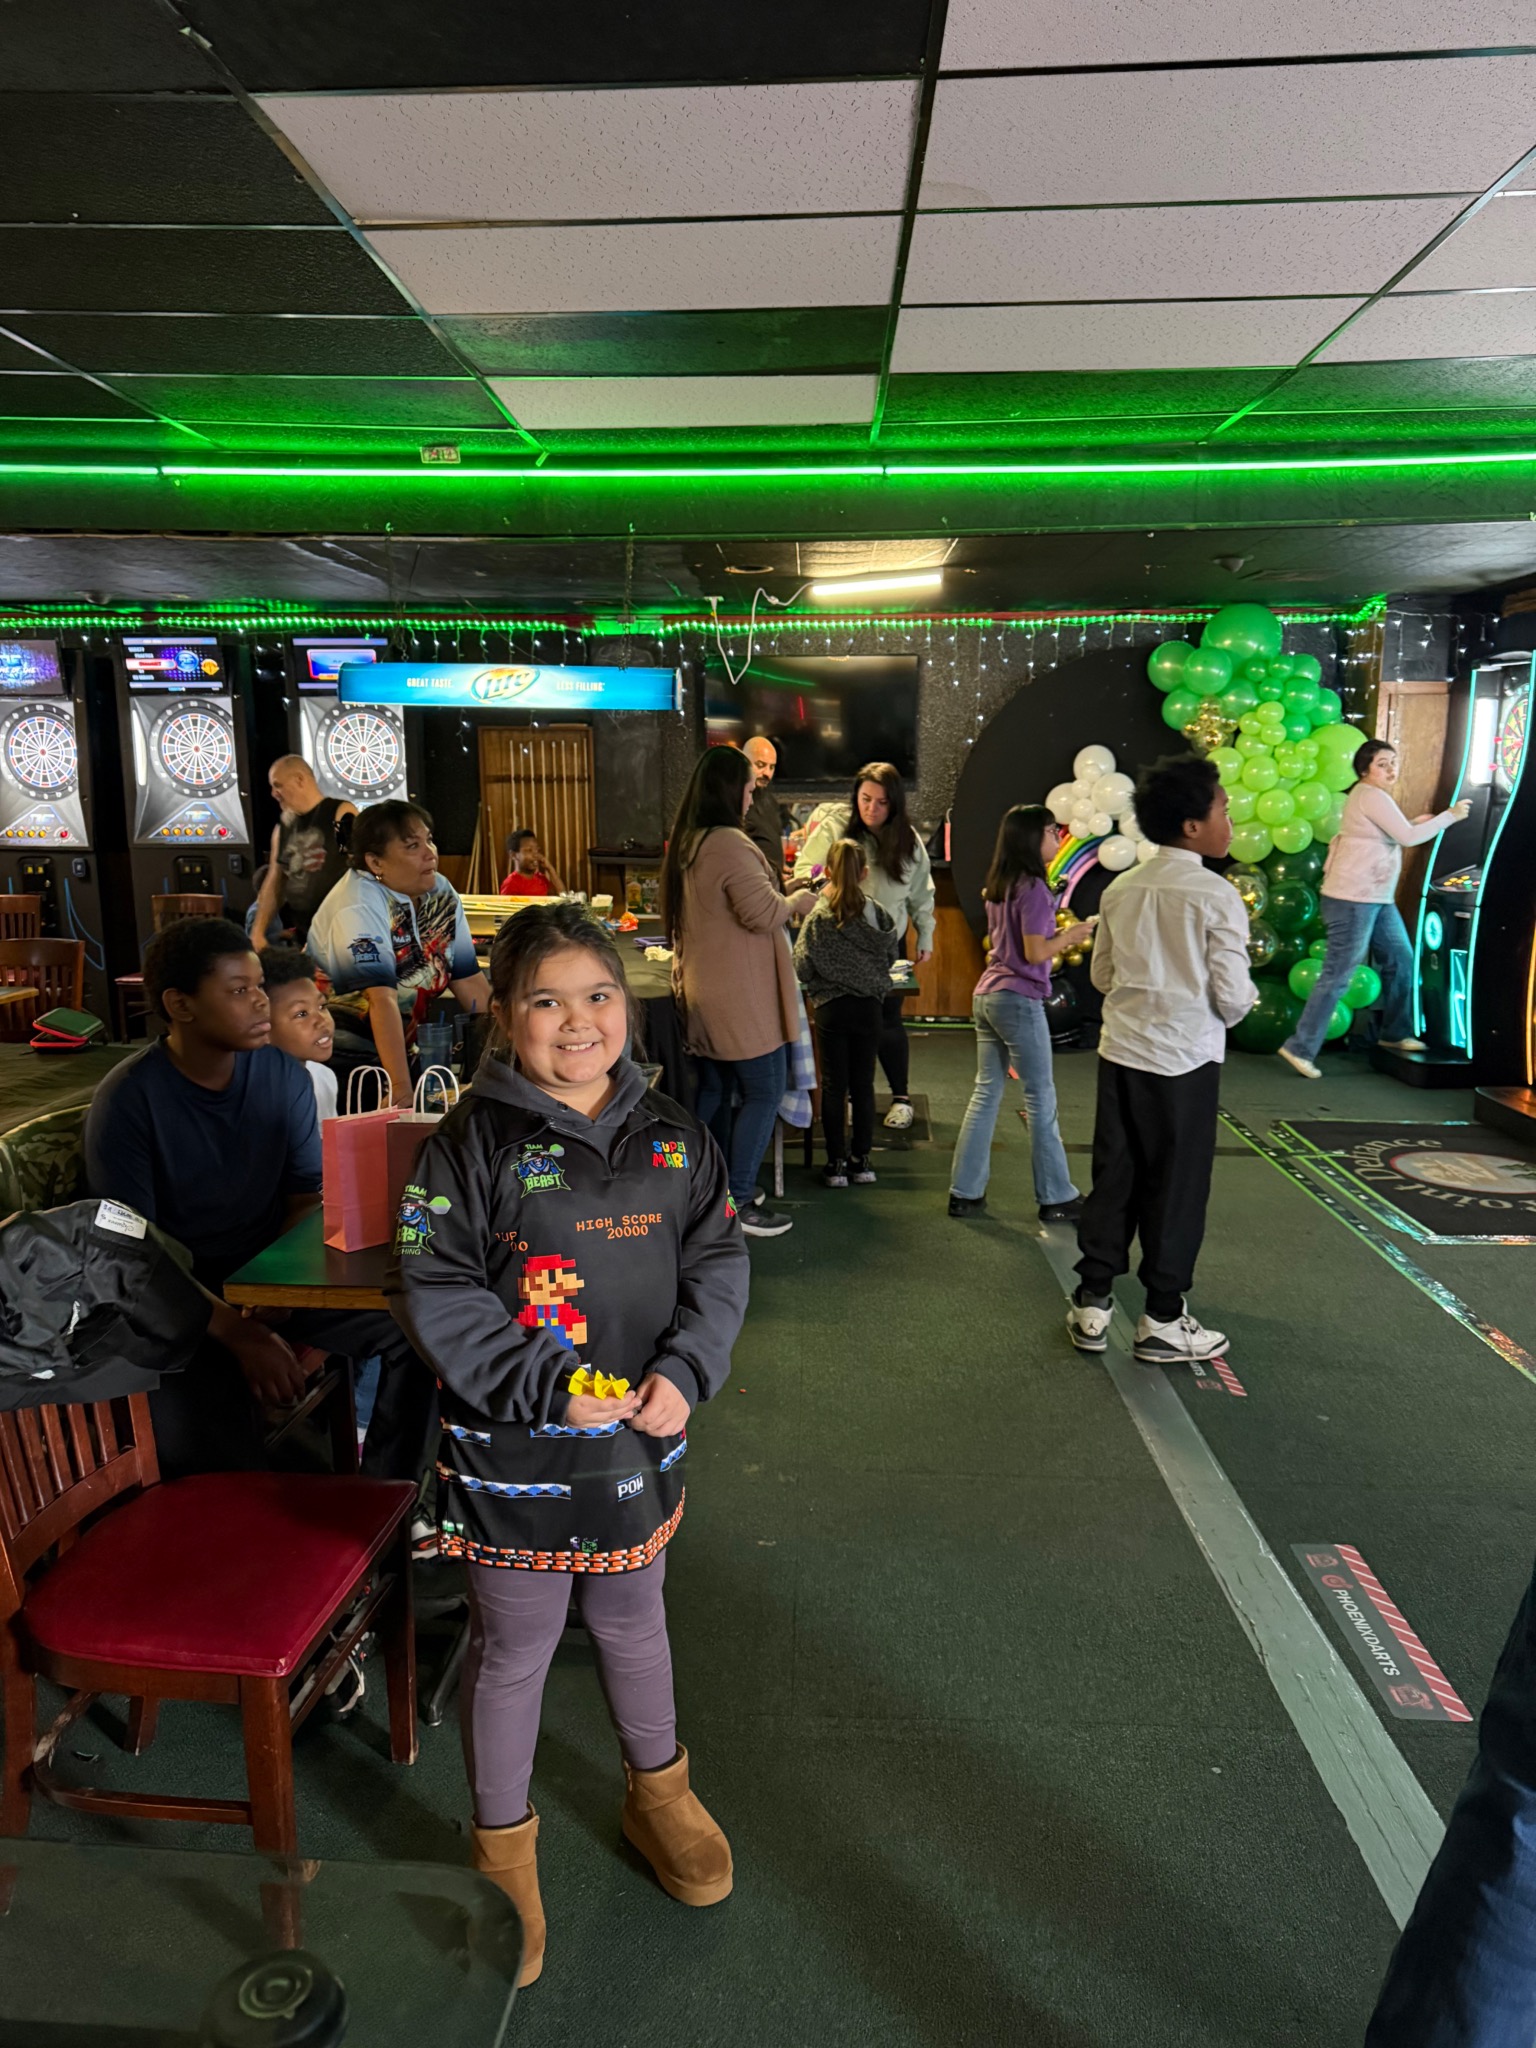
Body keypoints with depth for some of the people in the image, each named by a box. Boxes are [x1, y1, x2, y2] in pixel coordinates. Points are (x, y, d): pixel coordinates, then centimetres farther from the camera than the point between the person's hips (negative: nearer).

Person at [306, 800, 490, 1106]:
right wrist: (401, 1090, -37)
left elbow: (469, 980, 3)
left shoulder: (442, 894, 0)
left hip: (399, 1048, 6)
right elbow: (382, 1000, -30)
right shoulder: (359, 907, -20)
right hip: (340, 1055, -6)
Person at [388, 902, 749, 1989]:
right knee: (514, 1649, 16)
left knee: (634, 1622, 25)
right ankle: (505, 1846, 41)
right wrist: (552, 1387, -21)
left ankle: (658, 1792, 51)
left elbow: (717, 1263, 2)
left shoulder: (671, 1133, -2)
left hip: (641, 1441, 4)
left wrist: (683, 1373, -12)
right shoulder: (472, 1143, -15)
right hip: (514, 1452, -4)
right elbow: (437, 1296, -15)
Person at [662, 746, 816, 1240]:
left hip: (700, 987, 10)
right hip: (740, 993, -10)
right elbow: (763, 914, -22)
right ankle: (738, 1202, 2)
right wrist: (797, 900, -3)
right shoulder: (730, 844, -20)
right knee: (764, 1091, -1)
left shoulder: (686, 843, 11)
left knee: (715, 1090, 16)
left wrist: (777, 892, 19)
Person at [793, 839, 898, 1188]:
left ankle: (836, 1162, 10)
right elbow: (891, 954, 8)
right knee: (863, 1084, 11)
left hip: (831, 1007, -2)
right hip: (868, 1006, 2)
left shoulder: (817, 917, -11)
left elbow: (802, 967, -9)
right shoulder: (877, 914, -4)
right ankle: (861, 1160, 17)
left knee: (833, 1086, 6)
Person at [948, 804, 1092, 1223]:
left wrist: (1057, 935, 16)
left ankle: (965, 1192, 14)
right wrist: (1070, 937, -3)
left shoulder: (998, 887, 12)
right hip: (1019, 1000, -8)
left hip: (986, 995, 8)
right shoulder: (1033, 888, -14)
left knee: (985, 1094, 11)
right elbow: (1035, 953, -17)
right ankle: (1056, 1198, 10)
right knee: (1040, 1099, 1)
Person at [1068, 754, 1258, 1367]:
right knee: (1176, 1190, 6)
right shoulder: (1216, 896, -12)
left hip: (1121, 1052, 5)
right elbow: (1233, 995, -11)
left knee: (1113, 1179, 13)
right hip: (1185, 1061, -5)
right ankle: (1163, 1321, 17)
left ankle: (1092, 1305, 20)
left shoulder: (1120, 889, 4)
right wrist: (1240, 1004, 10)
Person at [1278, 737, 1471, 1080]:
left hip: (1378, 898, 10)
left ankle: (1397, 1033, 30)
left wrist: (1416, 823, 10)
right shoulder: (1370, 795, -12)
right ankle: (1300, 1048, -7)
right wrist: (1450, 816, -6)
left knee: (1401, 962, 16)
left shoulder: (1373, 796, 20)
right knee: (1337, 975, -10)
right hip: (1353, 899, -10)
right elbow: (1408, 837, -15)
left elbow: (1391, 836, 22)